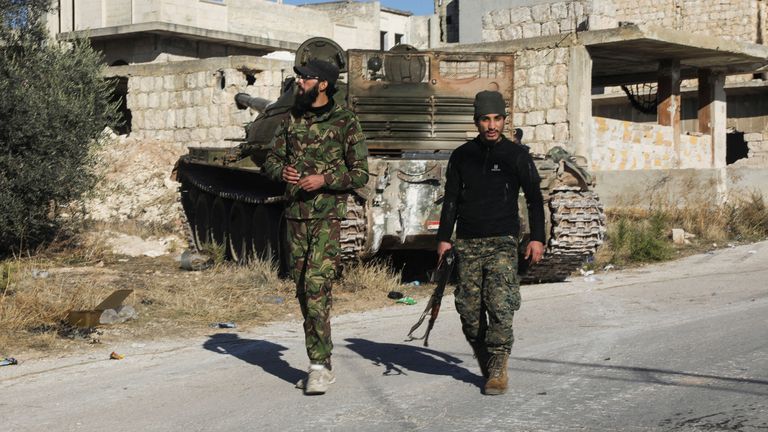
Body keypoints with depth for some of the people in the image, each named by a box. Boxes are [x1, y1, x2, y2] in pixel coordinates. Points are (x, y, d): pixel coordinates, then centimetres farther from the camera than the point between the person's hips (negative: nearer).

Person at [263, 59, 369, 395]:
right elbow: (271, 159, 18)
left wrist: (324, 179, -19)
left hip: (328, 216, -6)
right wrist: (281, 171, -6)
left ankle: (319, 366, -14)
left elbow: (360, 174, -4)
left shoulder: (346, 122, -4)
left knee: (317, 287, -17)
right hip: (295, 215, 6)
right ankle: (321, 365, 20)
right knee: (303, 290, 9)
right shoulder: (293, 119, 13)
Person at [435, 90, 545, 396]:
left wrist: (537, 238, 0)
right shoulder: (461, 156, 10)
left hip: (502, 241, -3)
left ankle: (498, 371, -7)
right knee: (469, 309, 0)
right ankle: (484, 362, 19)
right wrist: (444, 237, 7)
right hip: (467, 243, 3)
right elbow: (451, 199, 14)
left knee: (500, 307, -14)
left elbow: (534, 199, 8)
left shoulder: (517, 156, 5)